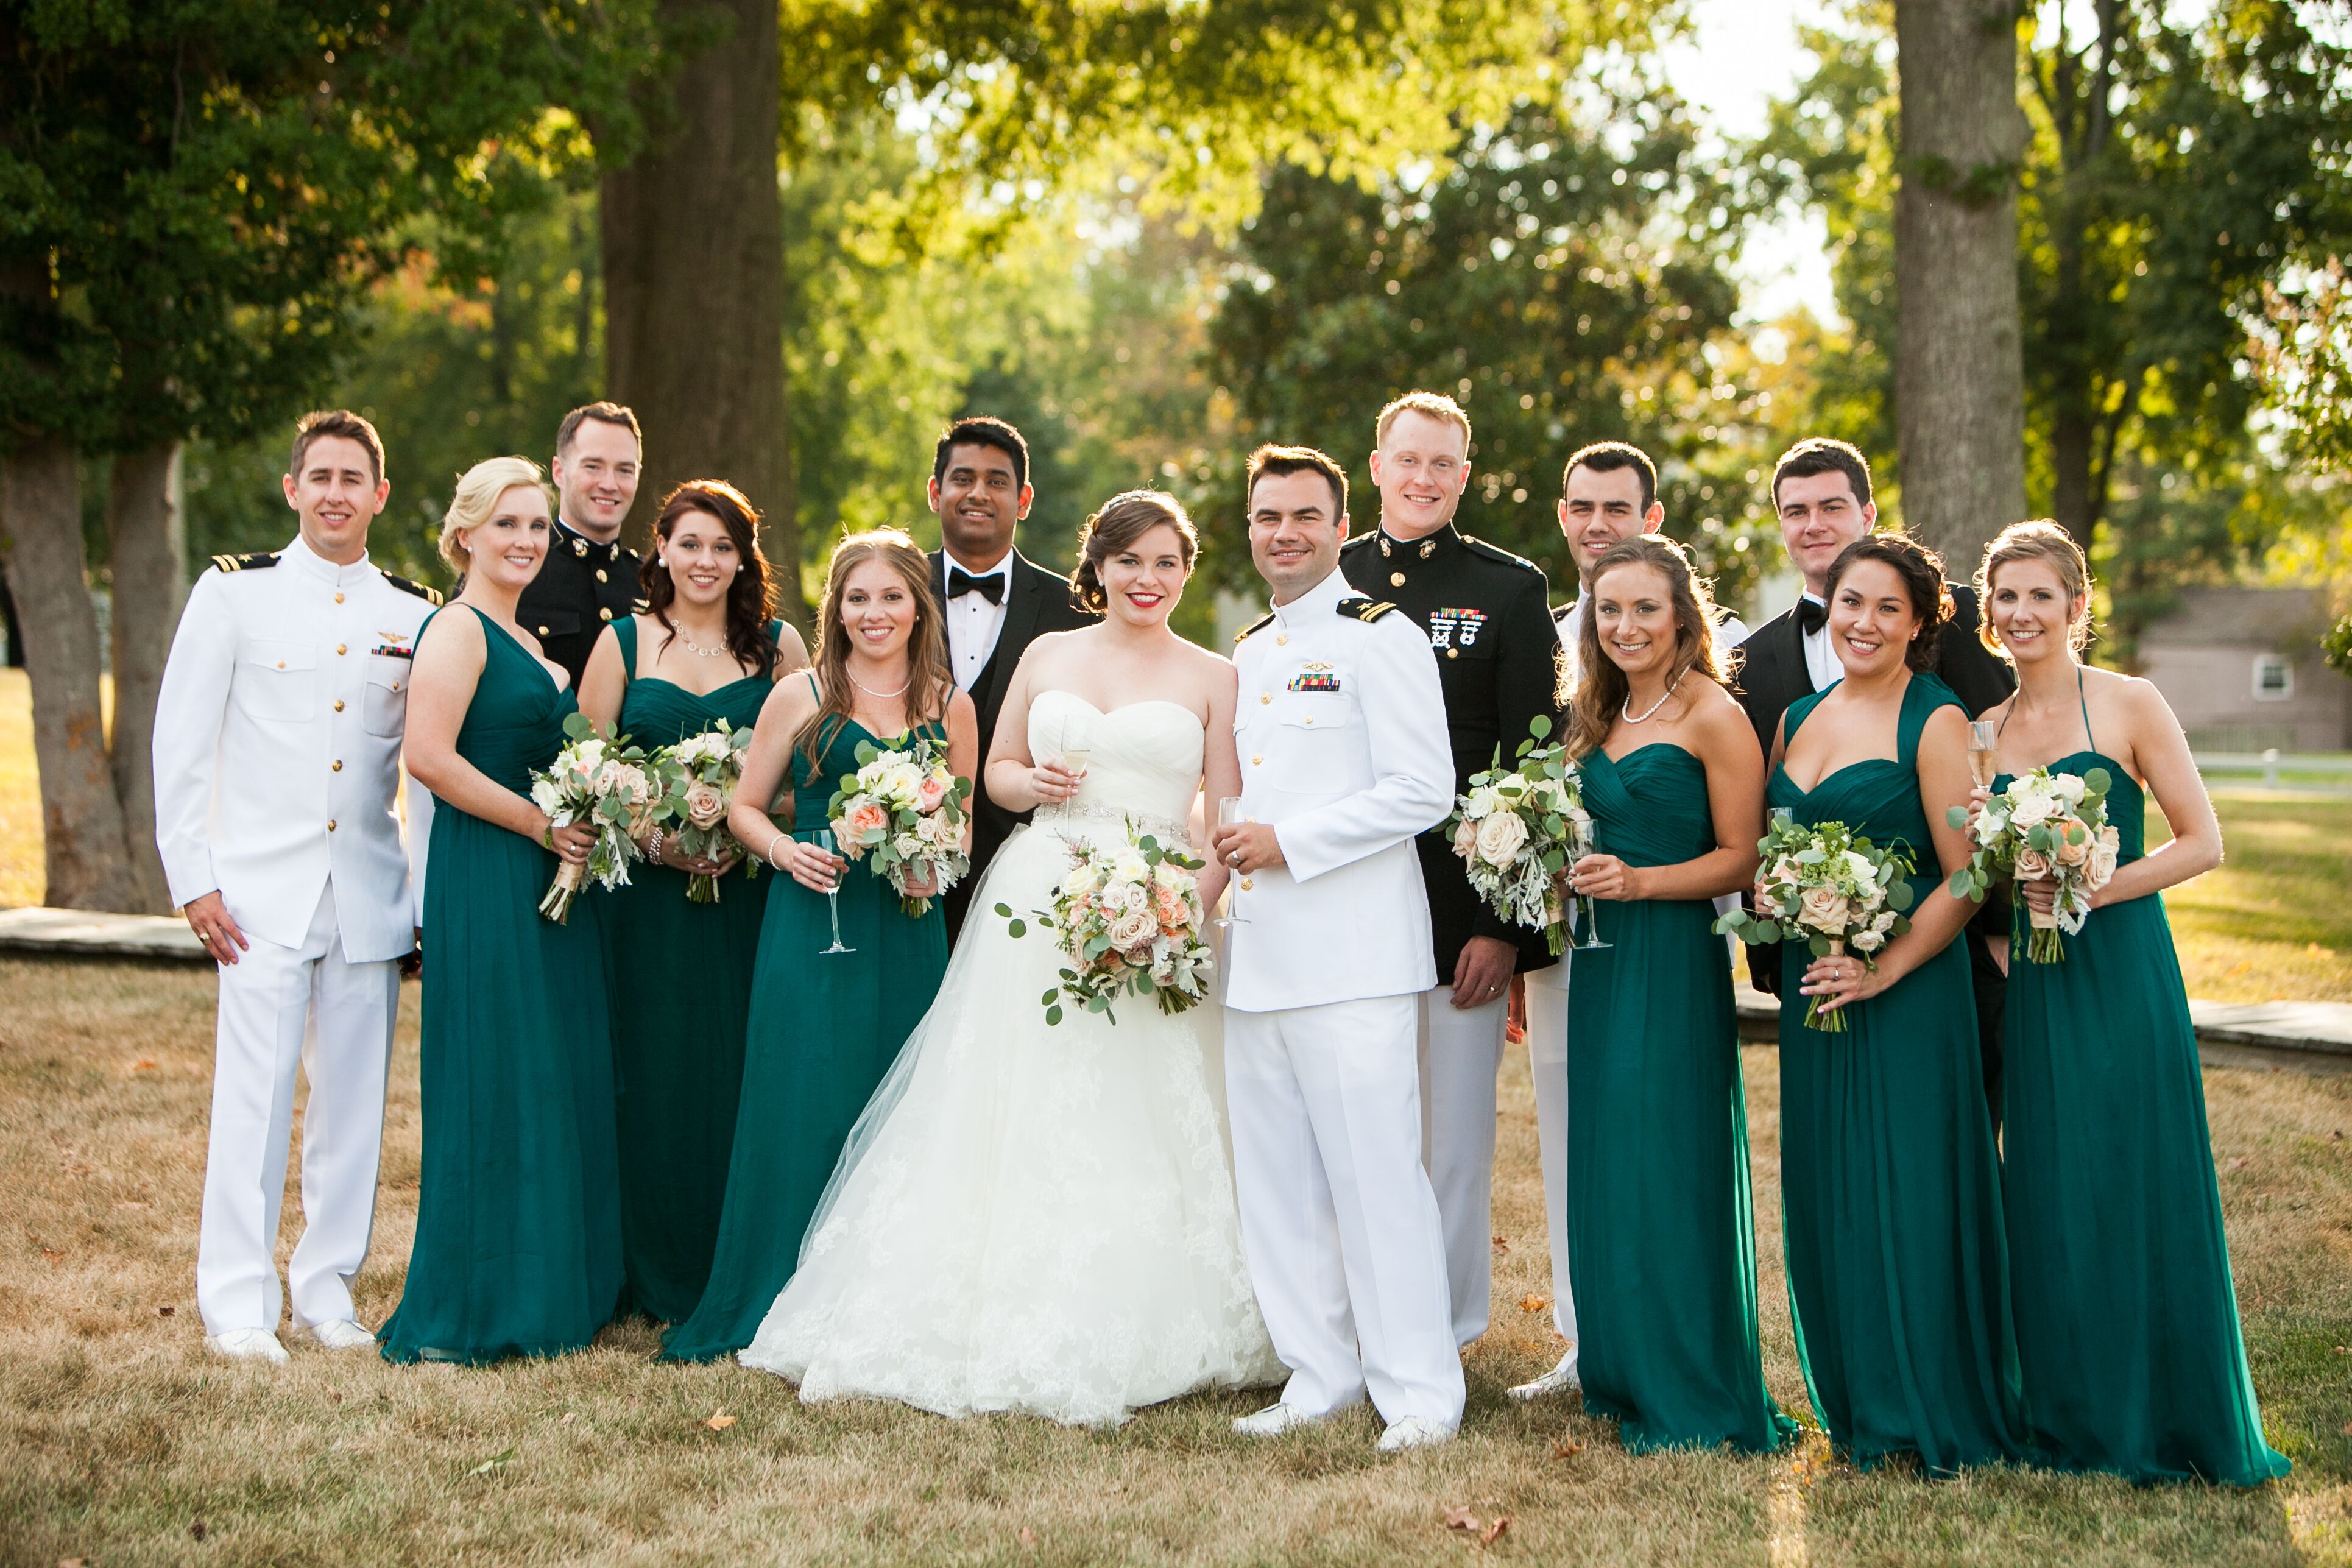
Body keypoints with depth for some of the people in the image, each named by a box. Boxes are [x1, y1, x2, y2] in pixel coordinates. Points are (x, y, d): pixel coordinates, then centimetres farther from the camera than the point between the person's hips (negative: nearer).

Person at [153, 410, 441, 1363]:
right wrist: (194, 881, -4)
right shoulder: (234, 592, 2)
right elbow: (180, 746, 2)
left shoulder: (417, 615, 9)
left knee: (354, 1100, 6)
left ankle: (327, 1290, 18)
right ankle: (238, 1303, 3)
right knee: (254, 1096, -6)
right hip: (262, 889, -3)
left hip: (370, 893, 3)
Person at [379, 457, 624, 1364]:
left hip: (550, 880, 9)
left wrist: (590, 825, 10)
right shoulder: (459, 629, -10)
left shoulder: (524, 641, 19)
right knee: (495, 1079, -5)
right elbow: (430, 757, -21)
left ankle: (547, 1289, 20)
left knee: (560, 1080, 11)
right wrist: (541, 826, -17)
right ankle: (463, 1312, 3)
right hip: (486, 880, -9)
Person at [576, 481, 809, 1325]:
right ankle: (659, 1280, 10)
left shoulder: (780, 645, 7)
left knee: (744, 1077, 0)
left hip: (752, 889, 0)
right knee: (655, 1075, 0)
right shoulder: (622, 643, 6)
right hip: (648, 891, 0)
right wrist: (656, 839, -12)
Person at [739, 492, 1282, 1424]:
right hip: (1037, 910, 2)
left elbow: (1232, 818, 0)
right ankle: (1008, 1331, 5)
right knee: (1020, 1123, -1)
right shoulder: (1047, 655, 13)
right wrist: (1034, 783, -4)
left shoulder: (1213, 678, 5)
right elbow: (995, 768, 19)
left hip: (1157, 920, -2)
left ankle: (1124, 1346, 5)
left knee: (1146, 1128, -5)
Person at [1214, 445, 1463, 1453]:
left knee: (1375, 1172, -8)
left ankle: (1418, 1392, -1)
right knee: (1277, 1181, 8)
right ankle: (1318, 1377, 17)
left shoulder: (1378, 638, -5)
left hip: (1354, 953, -8)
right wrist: (1229, 843, 10)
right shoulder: (1248, 653, 20)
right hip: (1257, 954, 8)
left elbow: (1423, 791, -13)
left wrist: (1288, 841, -14)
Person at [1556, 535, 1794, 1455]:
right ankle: (1622, 1376, 21)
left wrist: (1638, 881, -20)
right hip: (1601, 961, 8)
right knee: (1604, 1168, 10)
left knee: (1668, 1172, -5)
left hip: (1676, 963, -8)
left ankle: (1697, 1402, 5)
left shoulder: (1714, 717, -8)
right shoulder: (1600, 715, 14)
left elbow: (1740, 860, -10)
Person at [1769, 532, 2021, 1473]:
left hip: (1908, 992, -6)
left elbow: (1966, 877, -12)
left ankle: (1928, 1411, 9)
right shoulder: (1798, 718, 12)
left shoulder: (1936, 723, -8)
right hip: (1811, 989, 6)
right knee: (1824, 1197, 9)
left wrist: (1884, 971, -19)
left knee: (1907, 1194, -3)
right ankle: (1854, 1405, 21)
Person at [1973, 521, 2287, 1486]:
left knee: (2136, 1185, -2)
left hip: (2123, 971, -4)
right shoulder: (1985, 730, 10)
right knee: (2049, 1197, 6)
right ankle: (2073, 1417, 17)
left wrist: (2091, 889, -16)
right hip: (2032, 982, 4)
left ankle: (2169, 1423, 11)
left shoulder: (2130, 707, -4)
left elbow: (2202, 843, -6)